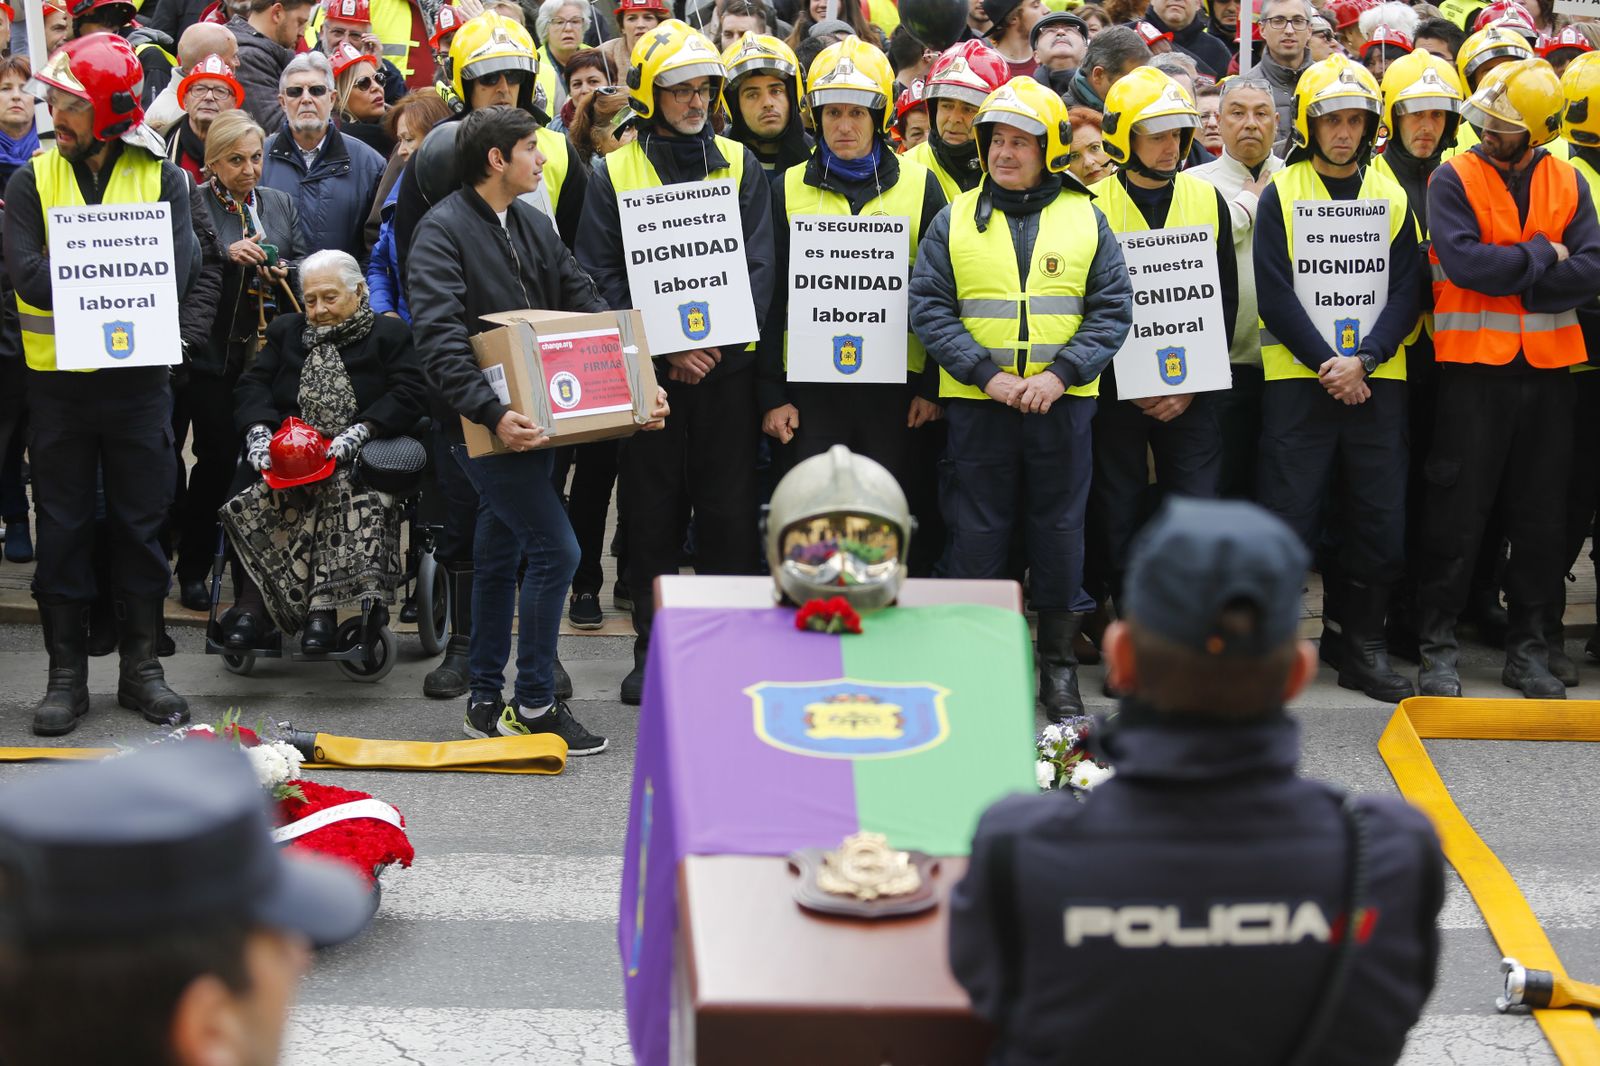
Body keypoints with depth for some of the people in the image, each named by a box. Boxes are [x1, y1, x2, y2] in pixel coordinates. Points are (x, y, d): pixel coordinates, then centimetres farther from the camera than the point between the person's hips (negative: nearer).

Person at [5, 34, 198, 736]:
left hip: (137, 380, 0)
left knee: (141, 525, 7)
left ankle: (140, 666, 19)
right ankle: (66, 673, 14)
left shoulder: (161, 178, 0)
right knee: (63, 528, 5)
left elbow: (174, 272, -13)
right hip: (58, 382, 0)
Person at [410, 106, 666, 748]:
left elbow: (585, 305, 13)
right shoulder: (443, 230, -11)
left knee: (499, 558, 14)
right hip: (485, 425, -8)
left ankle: (487, 705, 23)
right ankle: (534, 704, -2)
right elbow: (440, 340, -21)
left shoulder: (534, 224, 14)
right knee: (555, 549, -12)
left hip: (531, 419, 8)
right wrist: (491, 413, -32)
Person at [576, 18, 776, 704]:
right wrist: (664, 348, -12)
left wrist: (717, 341, -12)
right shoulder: (614, 173, 3)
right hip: (646, 370, -1)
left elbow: (760, 265, 2)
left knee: (730, 507, 2)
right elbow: (601, 276, -2)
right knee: (653, 510, 4)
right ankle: (652, 648, 13)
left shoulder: (742, 166, 8)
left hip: (728, 367, 1)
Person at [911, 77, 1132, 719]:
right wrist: (986, 374, -13)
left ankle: (1059, 664, 16)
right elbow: (929, 307, -1)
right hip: (976, 403, 0)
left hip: (1063, 402, 1)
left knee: (1060, 529, 6)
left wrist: (1060, 373, -12)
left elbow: (1113, 309, 2)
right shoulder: (954, 221, 5)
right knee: (977, 531, 3)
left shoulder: (1085, 218, 7)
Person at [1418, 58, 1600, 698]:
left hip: (1548, 367, 4)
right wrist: (1542, 256, -11)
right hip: (1473, 364, -4)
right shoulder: (1454, 180, -4)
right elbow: (1463, 262, -19)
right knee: (1457, 514, -1)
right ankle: (1438, 646, 8)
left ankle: (1528, 648, 20)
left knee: (1542, 518, 9)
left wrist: (1506, 275, -14)